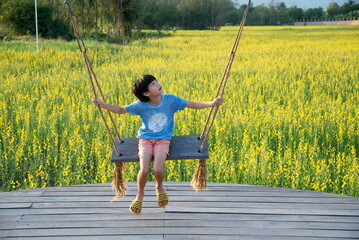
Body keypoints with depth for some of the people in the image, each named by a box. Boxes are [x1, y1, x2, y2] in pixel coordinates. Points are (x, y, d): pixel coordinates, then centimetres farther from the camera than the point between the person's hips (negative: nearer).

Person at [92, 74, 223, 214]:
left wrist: (211, 103, -15)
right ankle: (140, 194, 10)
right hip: (145, 139, 0)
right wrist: (104, 105, -15)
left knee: (158, 169, -25)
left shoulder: (171, 100, -9)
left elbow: (192, 104, -4)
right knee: (144, 170, -22)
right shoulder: (140, 105, -10)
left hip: (163, 139, 0)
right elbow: (121, 110, 0)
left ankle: (159, 188, 11)